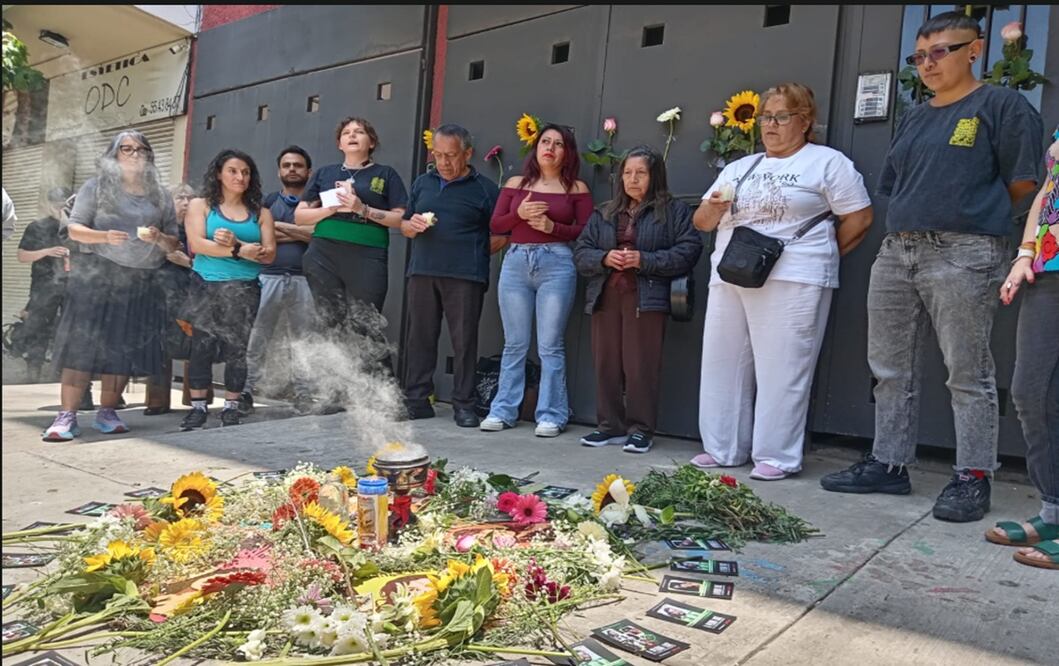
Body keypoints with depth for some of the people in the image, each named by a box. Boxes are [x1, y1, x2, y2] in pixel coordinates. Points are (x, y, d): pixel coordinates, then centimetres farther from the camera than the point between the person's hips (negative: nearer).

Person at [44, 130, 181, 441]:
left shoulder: (160, 196, 14)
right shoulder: (97, 186, 7)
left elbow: (174, 243, 12)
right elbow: (74, 228, 0)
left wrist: (159, 238, -10)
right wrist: (104, 236, -19)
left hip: (141, 284, 3)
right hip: (96, 277, -2)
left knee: (124, 350, 1)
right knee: (82, 345, -8)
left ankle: (107, 412, 12)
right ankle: (67, 416, -6)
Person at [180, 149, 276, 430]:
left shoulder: (260, 213, 13)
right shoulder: (201, 205, 10)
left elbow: (269, 254, 2)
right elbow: (197, 244, -6)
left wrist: (236, 243, -14)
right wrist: (241, 251, -12)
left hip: (244, 289, 1)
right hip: (205, 286, -1)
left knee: (237, 348, -3)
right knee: (201, 346, -3)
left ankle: (231, 407, 5)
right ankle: (198, 407, 5)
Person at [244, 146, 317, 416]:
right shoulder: (268, 201, 17)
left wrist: (281, 226, -2)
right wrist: (301, 234, -3)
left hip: (304, 279, -1)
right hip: (269, 277, 1)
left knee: (303, 342, 1)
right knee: (255, 338, -4)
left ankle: (304, 399, 4)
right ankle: (245, 394, 2)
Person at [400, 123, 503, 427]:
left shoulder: (484, 188, 4)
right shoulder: (423, 183, 18)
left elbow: (502, 235, 3)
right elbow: (404, 225, 22)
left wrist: (476, 254, -3)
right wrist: (413, 226, 1)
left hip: (465, 277, -4)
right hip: (422, 273, 4)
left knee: (464, 340, -2)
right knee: (419, 337, 6)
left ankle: (464, 405, 7)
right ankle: (417, 400, 16)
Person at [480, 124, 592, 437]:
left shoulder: (576, 188, 6)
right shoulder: (515, 184, 12)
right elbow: (495, 226, 9)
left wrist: (553, 226, -13)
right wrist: (520, 214, -8)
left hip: (557, 264, -2)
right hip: (516, 262, 3)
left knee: (550, 345, -2)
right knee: (514, 344, 7)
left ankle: (552, 415, 6)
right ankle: (503, 410, 15)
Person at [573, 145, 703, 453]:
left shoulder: (674, 211, 5)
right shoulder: (604, 214, 19)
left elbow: (688, 250, -6)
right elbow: (581, 252, 14)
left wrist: (645, 260, -14)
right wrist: (604, 258, -7)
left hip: (646, 298, -4)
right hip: (605, 297, 5)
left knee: (641, 365, -3)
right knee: (606, 364, 6)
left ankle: (640, 428, 8)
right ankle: (611, 425, 16)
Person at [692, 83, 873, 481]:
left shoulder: (827, 162, 6)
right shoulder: (739, 168, 21)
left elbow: (859, 219, 1)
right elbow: (702, 222, 17)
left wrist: (820, 256, 3)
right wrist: (714, 205, -4)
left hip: (792, 282, -6)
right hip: (729, 279, 6)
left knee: (781, 369, -6)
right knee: (722, 364, 6)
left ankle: (777, 457, 2)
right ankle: (722, 449, 16)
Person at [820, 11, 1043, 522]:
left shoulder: (1001, 105, 0)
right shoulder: (913, 119, 19)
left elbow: (1022, 182, -3)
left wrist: (973, 212, 8)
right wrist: (921, 214, 10)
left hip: (963, 255, -7)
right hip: (896, 252, 7)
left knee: (968, 374, -1)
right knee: (890, 370, 9)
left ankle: (973, 477, 8)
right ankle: (889, 464, 18)